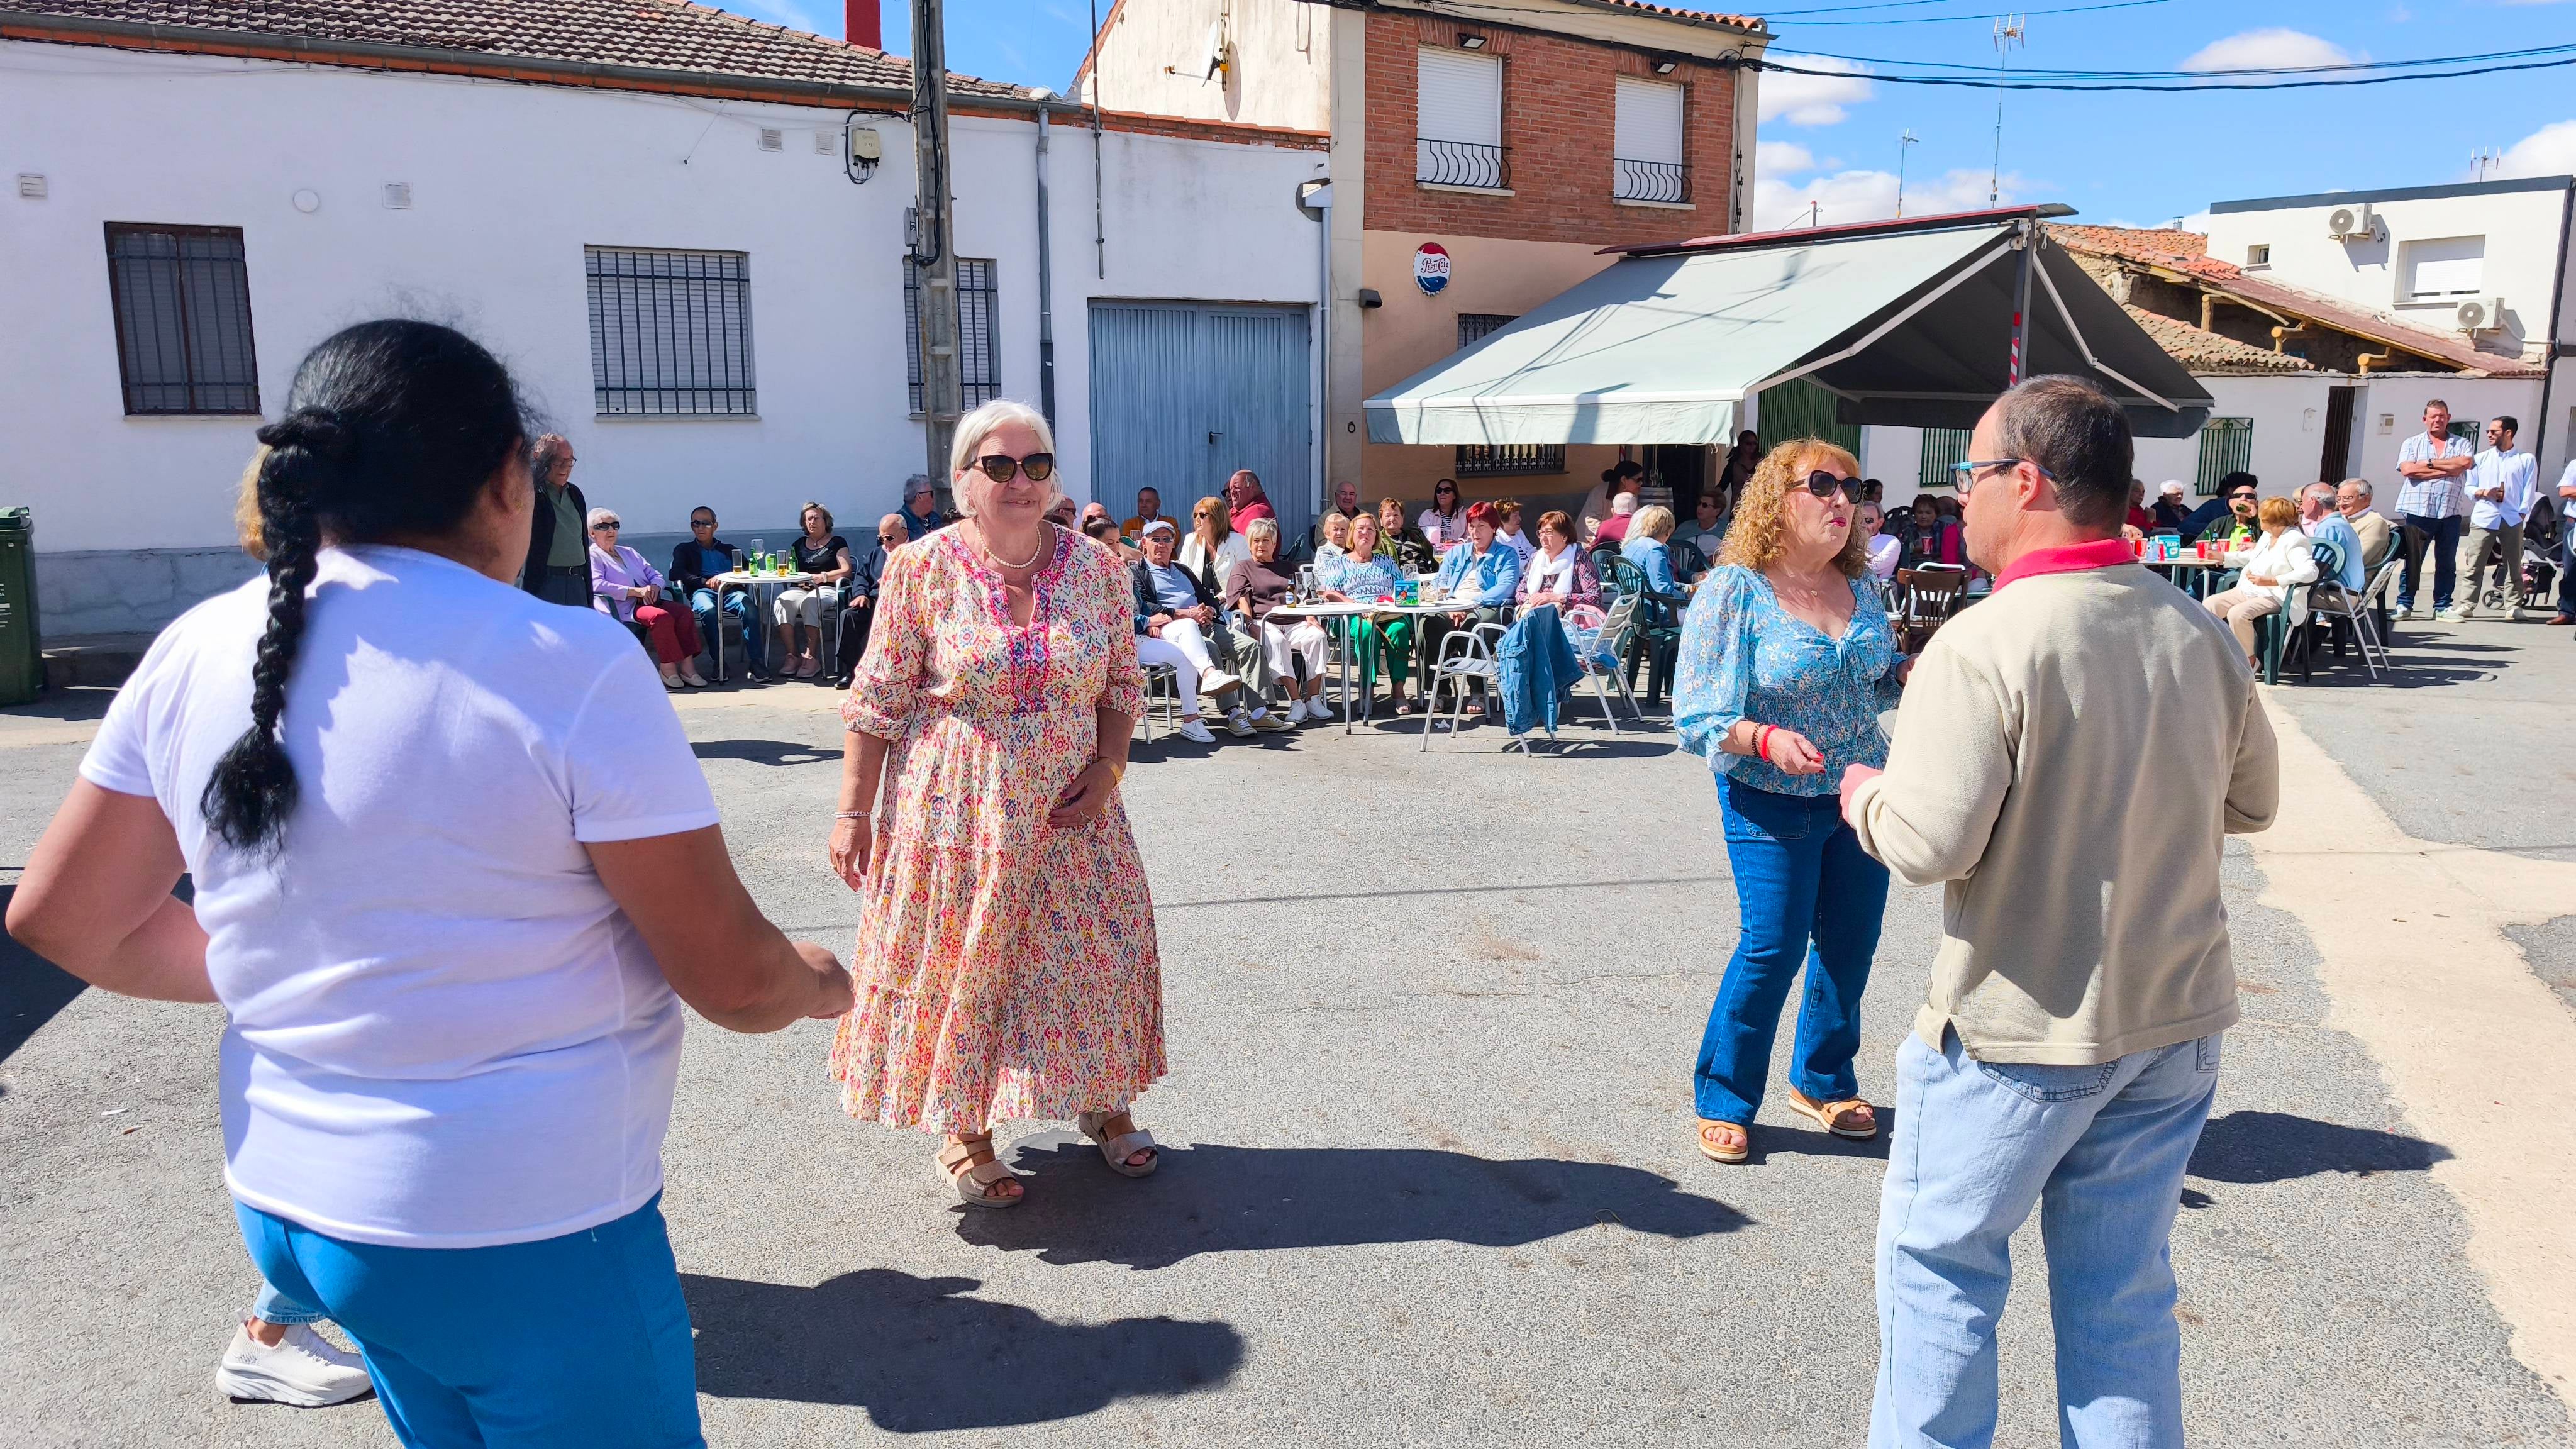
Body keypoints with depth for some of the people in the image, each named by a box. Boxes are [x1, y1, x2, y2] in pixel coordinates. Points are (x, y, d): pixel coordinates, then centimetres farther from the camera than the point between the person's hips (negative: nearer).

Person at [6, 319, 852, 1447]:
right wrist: (820, 981, 3)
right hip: (523, 1232, -6)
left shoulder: (198, 652, -3)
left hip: (284, 1204, 7)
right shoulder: (573, 665, -21)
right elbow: (732, 980, -17)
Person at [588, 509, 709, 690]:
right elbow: (597, 585, -11)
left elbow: (656, 576, 26)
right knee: (661, 617, -35)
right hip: (623, 608, -7)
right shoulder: (592, 556, 8)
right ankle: (668, 669, -29)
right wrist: (636, 591, -17)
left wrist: (655, 587, -1)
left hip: (648, 602, 7)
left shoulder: (629, 552, 30)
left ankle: (687, 667, -26)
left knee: (685, 613, -21)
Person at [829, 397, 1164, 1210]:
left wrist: (1108, 769, -7)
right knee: (958, 963, 6)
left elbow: (1124, 687, 7)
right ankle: (963, 1131, 25)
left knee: (1095, 953, 11)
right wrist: (852, 811, -7)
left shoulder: (1098, 568, -1)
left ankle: (1105, 1104, 33)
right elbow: (878, 702, -5)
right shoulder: (920, 571, -7)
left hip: (1071, 813, 3)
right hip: (956, 811, -2)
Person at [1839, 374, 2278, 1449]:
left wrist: (1865, 798, -4)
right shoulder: (2202, 635, 0)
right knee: (2124, 1289, 18)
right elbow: (2251, 801, 12)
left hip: (2020, 1030, -6)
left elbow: (1929, 843, -24)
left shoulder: (1983, 645, -21)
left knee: (1940, 1264, 13)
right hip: (2175, 1019, 6)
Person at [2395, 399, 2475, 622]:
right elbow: (2407, 469, -9)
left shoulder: (2461, 444, 13)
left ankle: (2443, 607, 12)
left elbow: (2466, 462, -9)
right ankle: (2404, 604, 5)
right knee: (2412, 560, -1)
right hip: (2418, 510, -2)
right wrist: (2447, 470, -7)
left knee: (2447, 561, 6)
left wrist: (2430, 463, -9)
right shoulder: (2412, 443, 10)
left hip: (2450, 512, 2)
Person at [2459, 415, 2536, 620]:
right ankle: (2467, 605, 0)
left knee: (2514, 566, 4)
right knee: (2474, 565, -3)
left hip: (2512, 520, -1)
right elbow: (2468, 488, 11)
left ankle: (2513, 607, 9)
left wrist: (2522, 514, -8)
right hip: (2483, 518, 1)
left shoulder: (2526, 460, 7)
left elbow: (2529, 491, 2)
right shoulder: (2480, 458, 11)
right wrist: (2483, 492, -10)